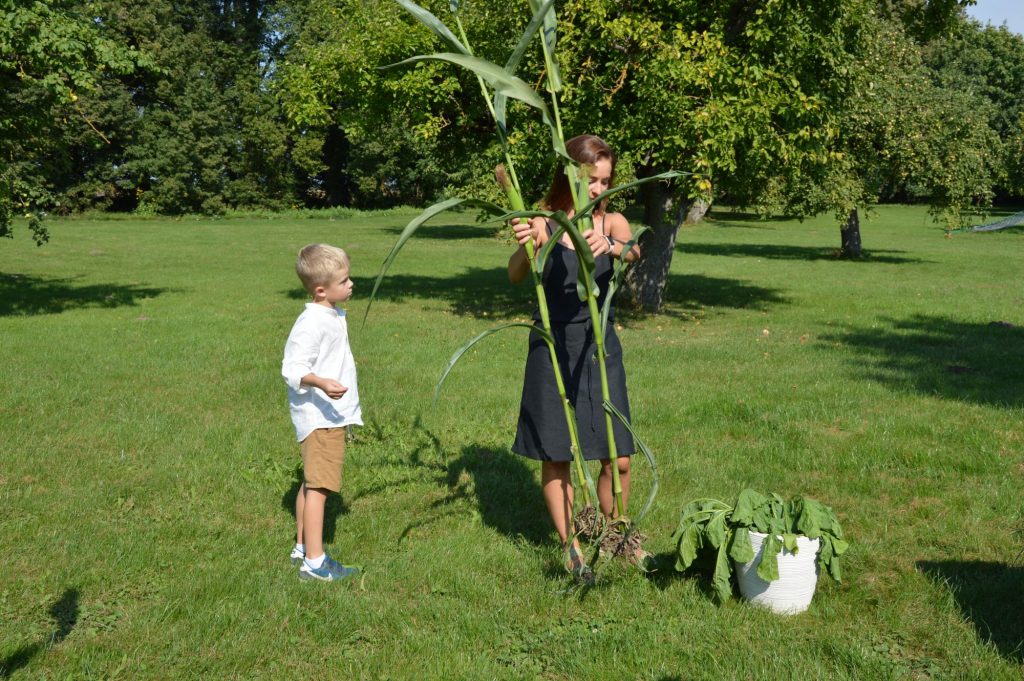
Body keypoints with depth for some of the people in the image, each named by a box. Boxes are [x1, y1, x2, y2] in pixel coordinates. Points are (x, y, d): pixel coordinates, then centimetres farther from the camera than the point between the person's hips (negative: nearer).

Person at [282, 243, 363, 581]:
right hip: (320, 416, -11)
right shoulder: (312, 323, -21)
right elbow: (292, 368, -25)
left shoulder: (332, 316, 11)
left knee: (311, 484, 18)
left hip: (331, 415, 11)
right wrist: (321, 383, -39)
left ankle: (302, 549, 30)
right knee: (318, 486, -8)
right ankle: (314, 563, -4)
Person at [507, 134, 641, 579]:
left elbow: (633, 253, -19)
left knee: (617, 459, 3)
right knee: (556, 457, 6)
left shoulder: (611, 222, 3)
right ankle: (570, 546, 22)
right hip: (553, 348, -2)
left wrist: (611, 245, -42)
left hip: (600, 346, 2)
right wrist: (525, 246, -40)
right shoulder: (544, 223, -4)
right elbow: (515, 276, -19)